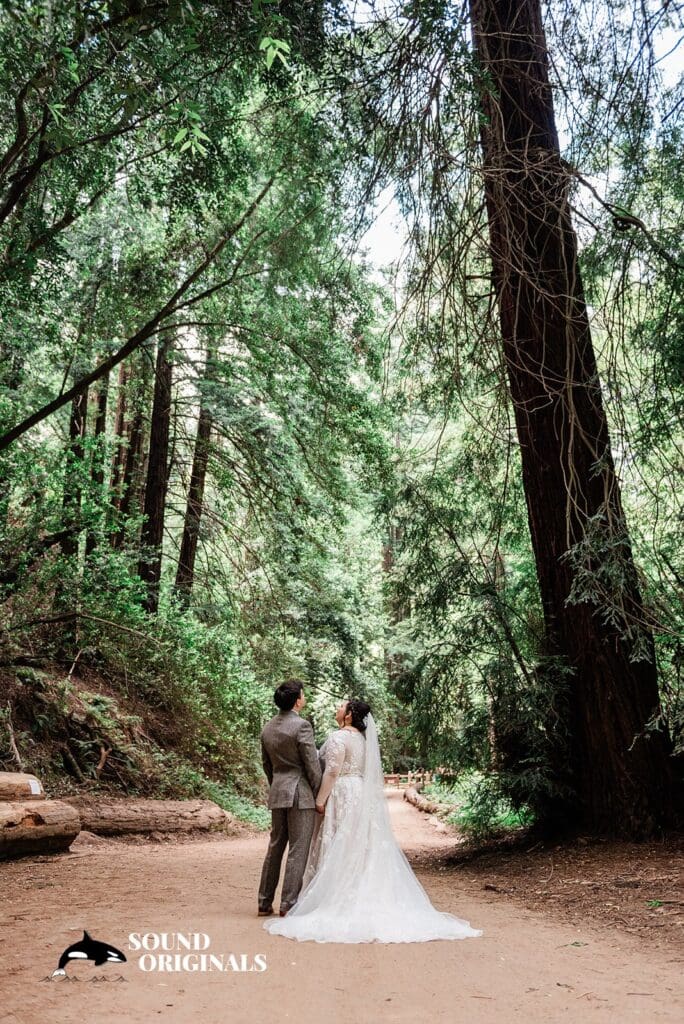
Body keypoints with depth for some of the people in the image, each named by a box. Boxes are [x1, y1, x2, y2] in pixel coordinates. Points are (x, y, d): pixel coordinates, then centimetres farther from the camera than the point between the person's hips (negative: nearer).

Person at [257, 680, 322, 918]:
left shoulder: (267, 728, 7)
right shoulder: (301, 725, -15)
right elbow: (312, 765, -13)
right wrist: (318, 796, -3)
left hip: (277, 793, 7)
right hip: (300, 793, -7)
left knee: (275, 847, 16)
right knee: (298, 850, 2)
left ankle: (264, 903, 22)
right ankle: (288, 905, 5)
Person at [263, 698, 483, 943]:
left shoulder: (338, 737, -13)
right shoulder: (363, 738, 12)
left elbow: (332, 771, -19)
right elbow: (369, 773, 15)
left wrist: (320, 800, -14)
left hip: (342, 796, -8)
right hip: (363, 797, 8)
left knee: (340, 849, -2)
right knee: (365, 849, 11)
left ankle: (338, 902, 1)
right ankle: (368, 901, 15)